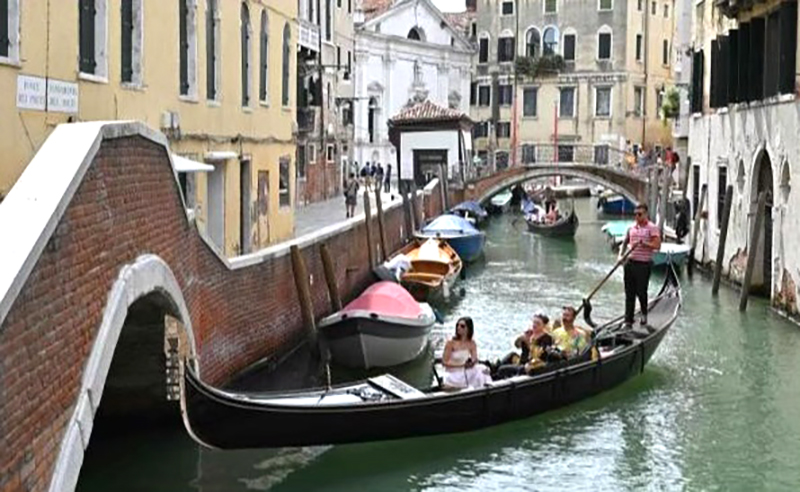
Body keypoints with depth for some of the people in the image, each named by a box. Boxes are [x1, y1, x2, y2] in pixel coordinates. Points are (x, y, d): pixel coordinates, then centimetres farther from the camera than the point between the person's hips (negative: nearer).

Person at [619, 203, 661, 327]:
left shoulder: (652, 228, -5)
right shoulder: (631, 228, 13)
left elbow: (657, 245, -13)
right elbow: (625, 242, 22)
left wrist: (645, 244, -25)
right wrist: (621, 255, 7)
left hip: (644, 264, -5)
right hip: (630, 263, 5)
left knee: (641, 291, -2)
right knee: (629, 293, 5)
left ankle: (644, 314, 25)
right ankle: (628, 320, 10)